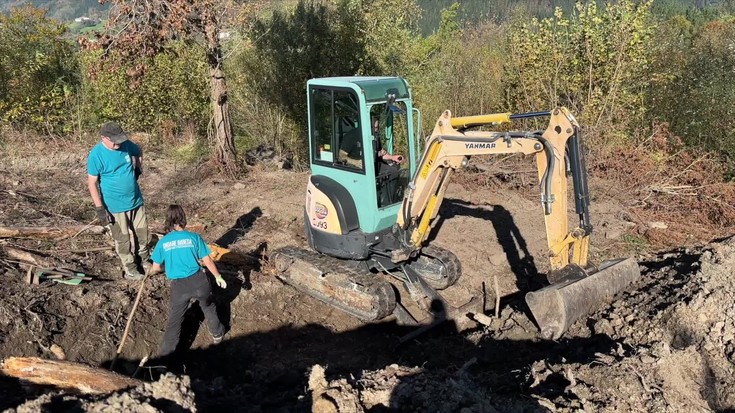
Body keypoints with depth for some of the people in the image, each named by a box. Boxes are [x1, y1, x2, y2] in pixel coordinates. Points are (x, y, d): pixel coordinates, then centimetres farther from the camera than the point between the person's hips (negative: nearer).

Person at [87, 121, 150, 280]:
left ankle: (144, 260, 39)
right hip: (115, 206, -5)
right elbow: (92, 183, -15)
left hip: (136, 200, 5)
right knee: (123, 239, 9)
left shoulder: (126, 144, -7)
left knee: (142, 233, 18)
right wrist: (99, 208, -17)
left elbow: (139, 152, 18)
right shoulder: (96, 155, -20)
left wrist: (138, 168, 8)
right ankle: (130, 270, 26)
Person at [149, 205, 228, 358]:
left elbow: (156, 268, 5)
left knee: (175, 318, 16)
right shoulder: (194, 237, -5)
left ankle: (167, 351, 22)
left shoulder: (162, 242, -2)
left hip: (179, 286, 0)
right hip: (198, 281, 0)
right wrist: (218, 276, 12)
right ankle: (217, 333, 44)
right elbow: (208, 261, -2)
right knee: (208, 307, 28)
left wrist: (151, 270, 31)